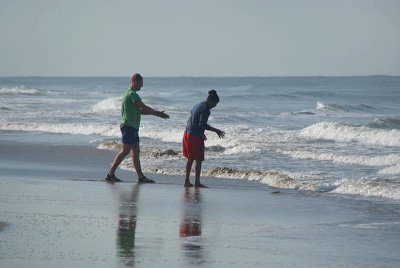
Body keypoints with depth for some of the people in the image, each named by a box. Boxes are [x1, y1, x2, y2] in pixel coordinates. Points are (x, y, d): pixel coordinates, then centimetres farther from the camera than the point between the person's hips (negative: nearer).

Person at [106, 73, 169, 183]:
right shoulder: (132, 94, -14)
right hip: (129, 126, -11)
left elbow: (140, 111, 23)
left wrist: (157, 113, 17)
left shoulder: (129, 93, 19)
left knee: (136, 152, 10)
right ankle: (110, 174, -12)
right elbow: (144, 108, -15)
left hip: (132, 127, 11)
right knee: (125, 151, -11)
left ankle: (140, 176, 11)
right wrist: (158, 113, -4)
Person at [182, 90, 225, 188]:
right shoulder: (205, 110, -14)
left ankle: (187, 181, 16)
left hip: (187, 134, 9)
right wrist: (215, 130, -11)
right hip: (196, 136, -9)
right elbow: (202, 125, -21)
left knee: (190, 159, 14)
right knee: (198, 160, -1)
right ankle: (197, 182, 1)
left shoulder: (198, 106, 15)